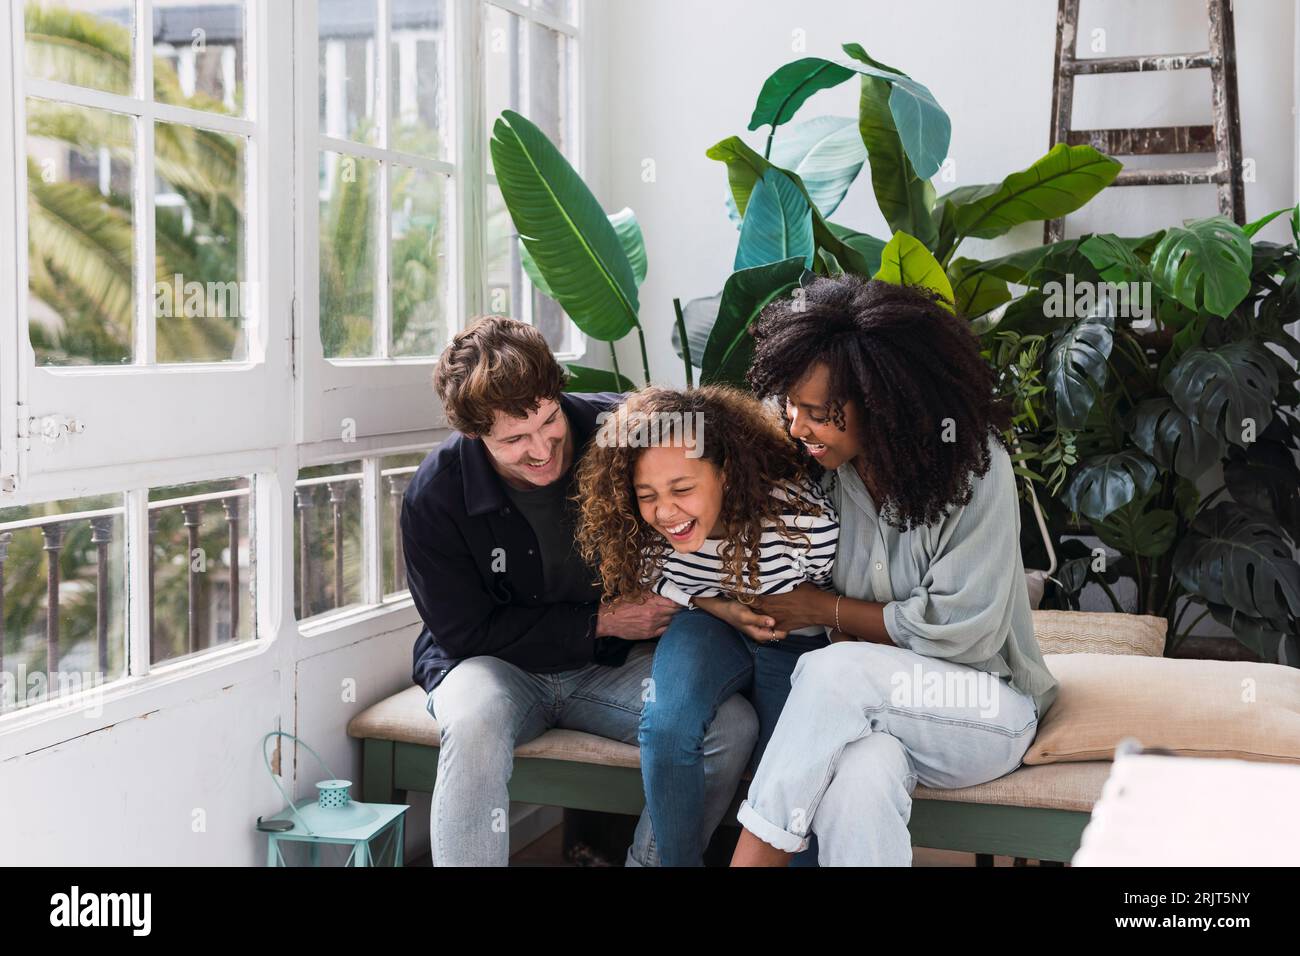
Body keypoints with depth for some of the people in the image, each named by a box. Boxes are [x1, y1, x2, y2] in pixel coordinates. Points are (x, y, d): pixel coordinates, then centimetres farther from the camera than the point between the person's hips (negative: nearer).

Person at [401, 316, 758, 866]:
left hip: (611, 663, 2)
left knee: (731, 725, -23)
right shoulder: (434, 495, -17)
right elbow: (464, 632, -11)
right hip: (496, 663, -2)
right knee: (473, 723, -38)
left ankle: (652, 861, -6)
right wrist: (599, 621, -16)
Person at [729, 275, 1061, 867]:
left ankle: (753, 854, -24)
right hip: (861, 707, 3)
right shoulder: (817, 466, -3)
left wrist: (826, 609, -12)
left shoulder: (975, 468, -15)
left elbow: (961, 629, -15)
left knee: (836, 673, -33)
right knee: (859, 779, -36)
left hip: (987, 707, -2)